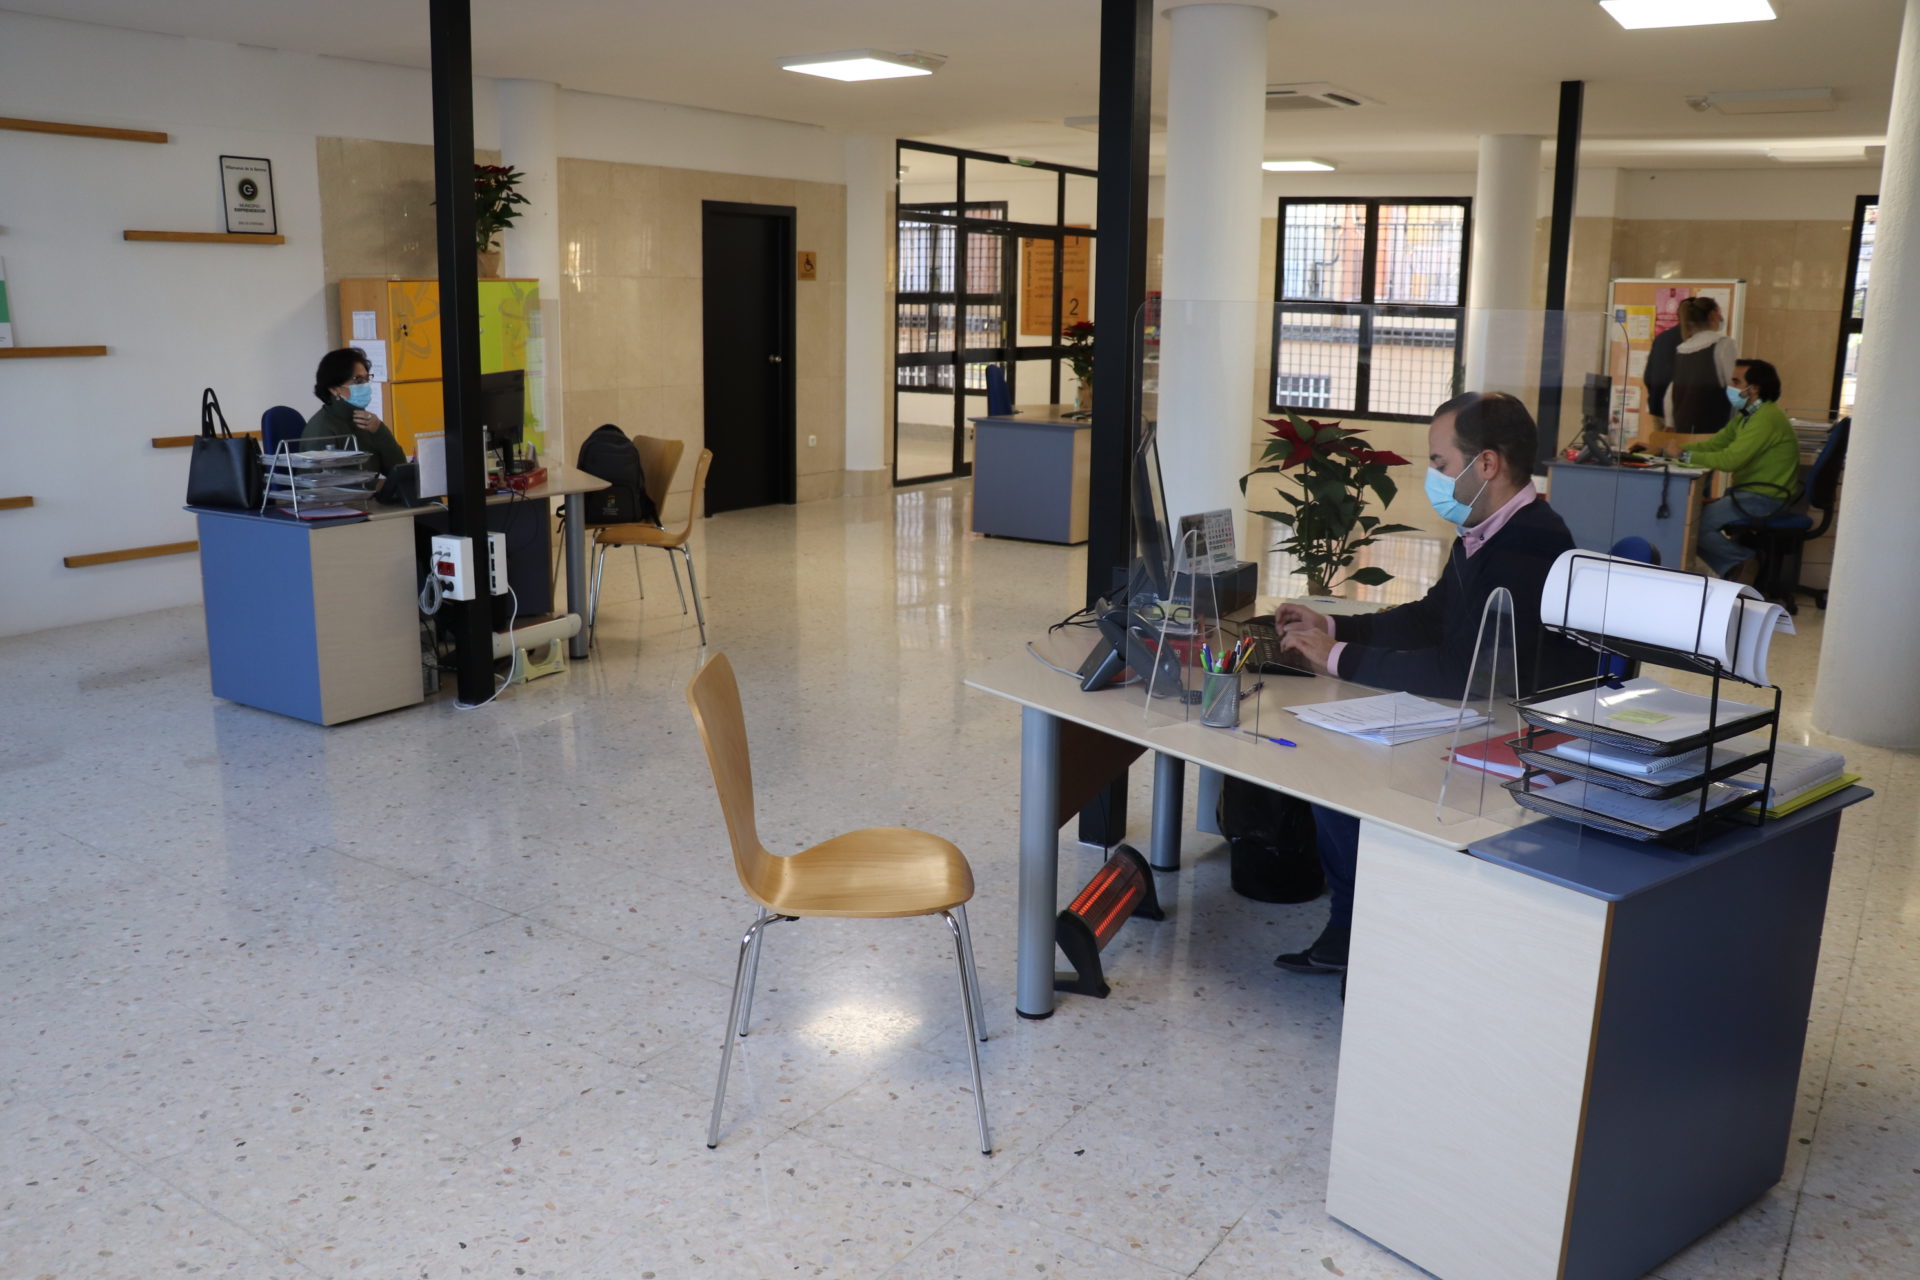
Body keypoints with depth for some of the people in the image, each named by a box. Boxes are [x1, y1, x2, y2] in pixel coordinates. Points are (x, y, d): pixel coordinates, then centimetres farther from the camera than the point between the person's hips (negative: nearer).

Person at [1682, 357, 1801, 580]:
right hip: (1750, 493, 10)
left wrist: (1690, 457, -16)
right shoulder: (1746, 416, 15)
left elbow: (1730, 459, -25)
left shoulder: (1766, 418, -18)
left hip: (1765, 501, -10)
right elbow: (1713, 444, 13)